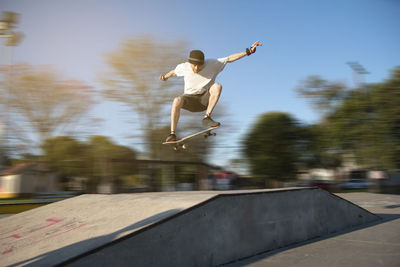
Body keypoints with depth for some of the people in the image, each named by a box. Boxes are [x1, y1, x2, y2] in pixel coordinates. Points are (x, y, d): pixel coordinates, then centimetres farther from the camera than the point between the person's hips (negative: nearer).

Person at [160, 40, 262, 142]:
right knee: (177, 101, -34)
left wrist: (248, 51, -14)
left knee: (217, 86, -30)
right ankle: (172, 134, -29)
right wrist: (165, 77, 31)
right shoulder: (183, 67, -11)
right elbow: (173, 72, 11)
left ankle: (207, 117, -25)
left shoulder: (211, 65, -13)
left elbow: (230, 58, -11)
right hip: (190, 98, 0)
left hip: (205, 98, 1)